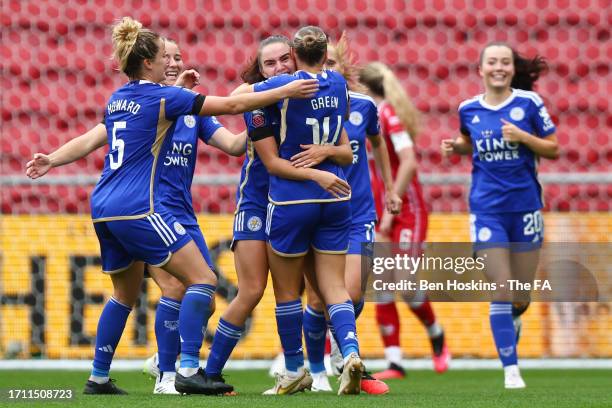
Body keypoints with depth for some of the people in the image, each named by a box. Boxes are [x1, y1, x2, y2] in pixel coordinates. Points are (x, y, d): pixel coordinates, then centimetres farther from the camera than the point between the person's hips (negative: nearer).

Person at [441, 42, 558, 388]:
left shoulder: (529, 102, -3)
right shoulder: (469, 109, 3)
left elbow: (553, 149, 0)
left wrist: (523, 137, -15)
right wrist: (455, 147, 1)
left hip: (525, 206, 0)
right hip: (487, 210, 0)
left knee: (522, 297, 8)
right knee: (501, 293, -9)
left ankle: (507, 323, 42)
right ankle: (511, 369, -4)